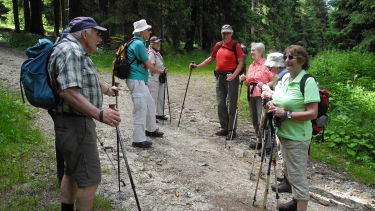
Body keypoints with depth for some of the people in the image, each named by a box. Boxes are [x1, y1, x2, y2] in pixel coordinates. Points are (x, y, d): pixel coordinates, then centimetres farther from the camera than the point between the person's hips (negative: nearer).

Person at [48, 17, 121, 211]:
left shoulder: (77, 52, 16)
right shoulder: (70, 51, -17)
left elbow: (88, 81, 32)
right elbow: (68, 92, -29)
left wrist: (107, 90, 45)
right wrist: (99, 114, -37)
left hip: (75, 123, 11)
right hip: (75, 124, -11)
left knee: (72, 171, 20)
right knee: (90, 178, -6)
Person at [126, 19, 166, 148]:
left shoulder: (135, 43, 16)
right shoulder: (139, 44, -15)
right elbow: (148, 65, -12)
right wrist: (160, 71, 3)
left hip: (141, 81, 11)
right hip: (137, 81, -11)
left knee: (150, 104, 21)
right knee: (140, 109, -6)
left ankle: (151, 129, 38)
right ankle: (138, 140, 2)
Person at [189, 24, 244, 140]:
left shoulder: (236, 46, -5)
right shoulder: (218, 45, 12)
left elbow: (241, 62, -10)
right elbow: (211, 59, 23)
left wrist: (234, 75, -23)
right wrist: (197, 66, 16)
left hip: (231, 78, -6)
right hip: (220, 77, 6)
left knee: (232, 105, -2)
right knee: (220, 104, 8)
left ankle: (232, 130, 5)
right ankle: (224, 128, 20)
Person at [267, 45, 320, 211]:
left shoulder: (308, 81, -18)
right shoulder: (285, 77, 6)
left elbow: (312, 113, -23)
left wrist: (286, 114, -26)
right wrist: (272, 103, -2)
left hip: (297, 137, -9)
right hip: (283, 133, 9)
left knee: (297, 175, -1)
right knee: (289, 171, 23)